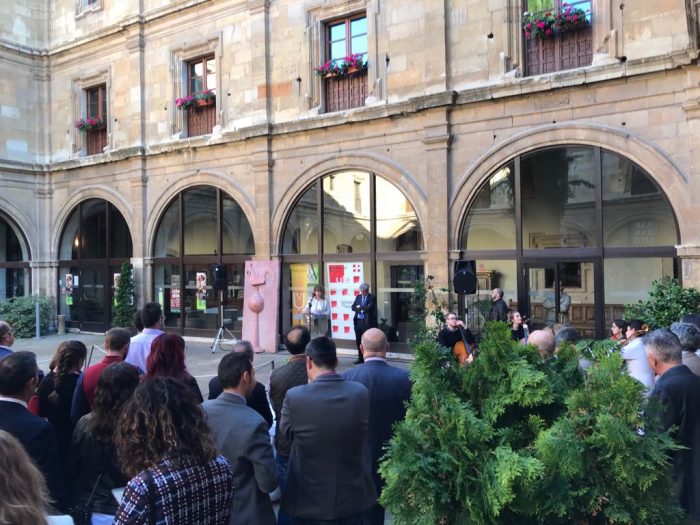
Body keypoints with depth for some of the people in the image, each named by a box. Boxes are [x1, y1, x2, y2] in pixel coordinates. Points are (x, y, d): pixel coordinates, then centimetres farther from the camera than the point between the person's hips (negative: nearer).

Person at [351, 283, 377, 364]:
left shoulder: (372, 298, -4)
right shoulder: (358, 297, 13)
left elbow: (369, 307, -19)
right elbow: (353, 307, 6)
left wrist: (359, 307, -6)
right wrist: (362, 309, -11)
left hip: (367, 322, -6)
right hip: (358, 321, 6)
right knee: (358, 341, 10)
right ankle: (360, 358, 21)